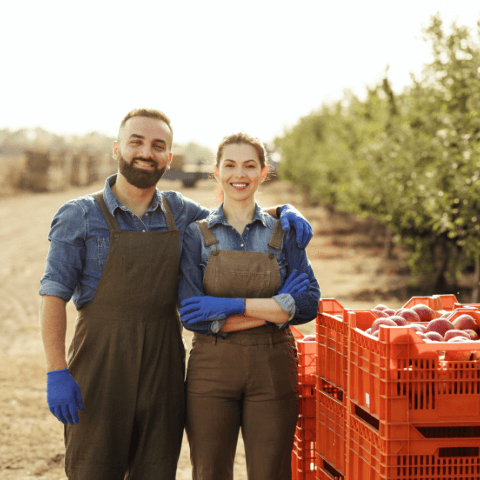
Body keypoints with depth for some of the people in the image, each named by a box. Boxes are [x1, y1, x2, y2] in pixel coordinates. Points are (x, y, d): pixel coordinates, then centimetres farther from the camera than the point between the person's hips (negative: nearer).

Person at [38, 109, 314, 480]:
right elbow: (54, 296, -5)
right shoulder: (80, 217, -3)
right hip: (101, 364, -4)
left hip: (163, 366, 4)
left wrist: (286, 211, 0)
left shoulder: (178, 212, 9)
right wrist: (56, 372, -14)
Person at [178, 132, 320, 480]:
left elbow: (308, 304, -6)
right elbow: (192, 313, -9)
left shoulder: (283, 233, 7)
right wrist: (273, 310, -13)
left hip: (273, 371, 1)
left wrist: (235, 305, -14)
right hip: (212, 369, -1)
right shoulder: (198, 236, 3)